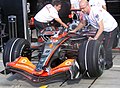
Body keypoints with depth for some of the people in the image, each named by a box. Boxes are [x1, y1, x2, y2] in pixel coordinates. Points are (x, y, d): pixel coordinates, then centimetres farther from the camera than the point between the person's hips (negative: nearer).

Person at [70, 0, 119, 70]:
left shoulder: (96, 12, -34)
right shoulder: (86, 13, -8)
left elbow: (101, 27, -37)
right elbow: (82, 23, 12)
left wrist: (95, 38, -43)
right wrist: (74, 30, 9)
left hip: (111, 28, -8)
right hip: (101, 28, 8)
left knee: (107, 47, -10)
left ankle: (108, 64, 9)